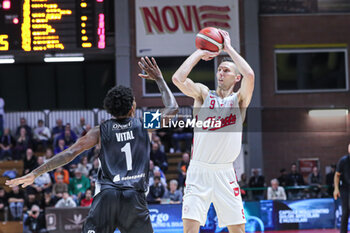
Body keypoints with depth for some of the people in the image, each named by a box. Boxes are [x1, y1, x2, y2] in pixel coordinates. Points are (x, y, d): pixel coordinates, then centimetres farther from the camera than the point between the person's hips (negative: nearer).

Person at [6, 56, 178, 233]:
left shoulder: (100, 131, 8)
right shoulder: (143, 125, 9)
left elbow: (70, 153, 0)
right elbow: (172, 108, 23)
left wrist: (36, 173, -1)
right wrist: (159, 79, 33)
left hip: (107, 194, 0)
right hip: (134, 197, 0)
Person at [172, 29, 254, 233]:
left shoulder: (239, 99, 5)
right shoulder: (203, 93, 6)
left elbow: (249, 75, -16)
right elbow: (178, 78, -12)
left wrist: (228, 48, -7)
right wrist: (199, 53, -2)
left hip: (225, 172, 1)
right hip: (199, 170, -1)